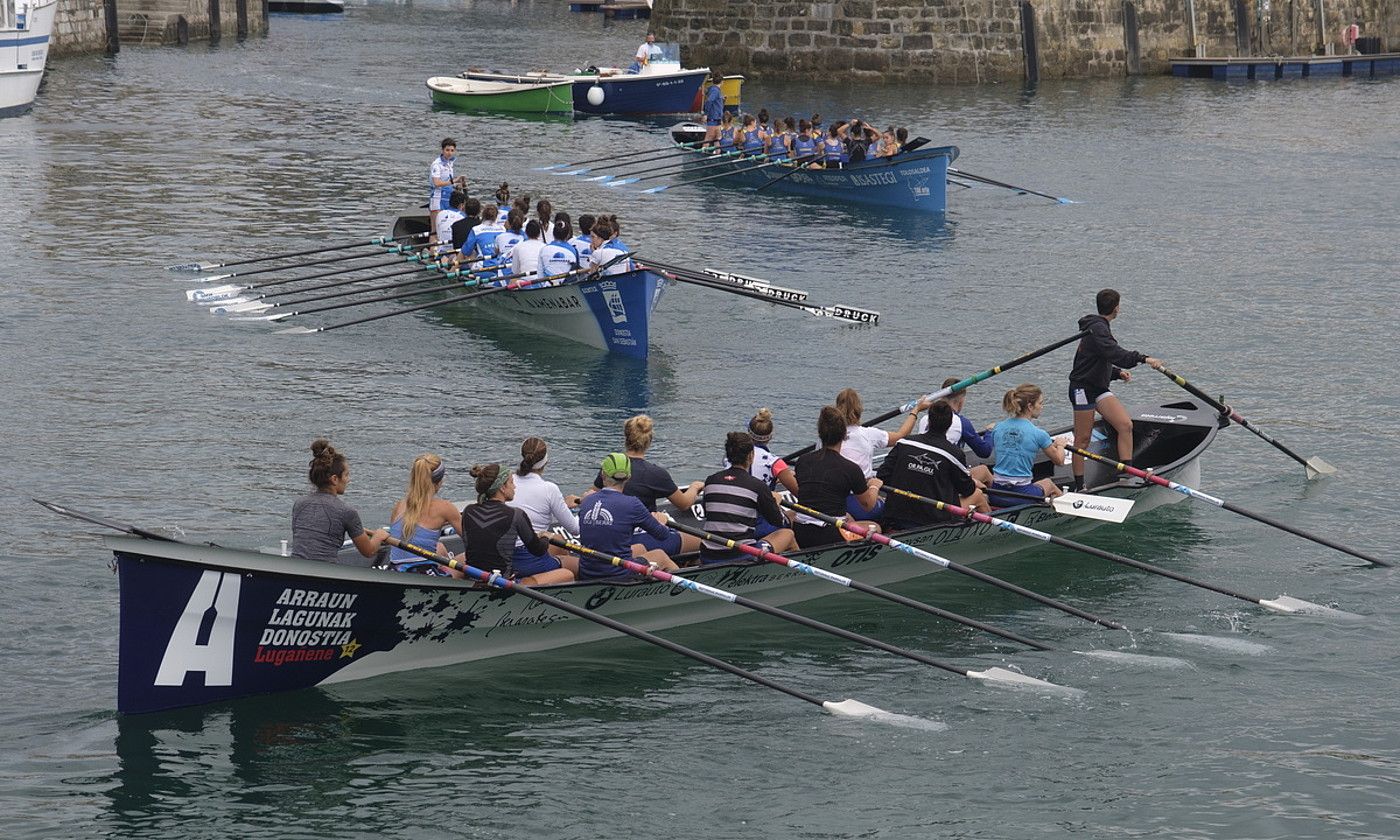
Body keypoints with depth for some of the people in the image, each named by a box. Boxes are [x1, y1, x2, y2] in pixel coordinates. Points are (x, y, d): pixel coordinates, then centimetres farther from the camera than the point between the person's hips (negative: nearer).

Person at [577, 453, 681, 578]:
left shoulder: (587, 501, -2)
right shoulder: (631, 504, -16)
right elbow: (662, 535, -3)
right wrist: (659, 522, 21)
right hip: (619, 576, -6)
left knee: (640, 548, 33)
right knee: (660, 555, 25)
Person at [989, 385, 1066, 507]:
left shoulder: (998, 428, 1)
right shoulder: (1038, 434, -11)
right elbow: (1059, 460, 4)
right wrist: (1060, 445, 26)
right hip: (1022, 495, -3)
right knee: (1048, 483, 31)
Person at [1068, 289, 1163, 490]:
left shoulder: (1099, 327, 15)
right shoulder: (1097, 329, -17)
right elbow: (1115, 354, -31)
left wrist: (1118, 373, 9)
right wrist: (1144, 359, -37)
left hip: (1099, 387, 9)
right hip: (1083, 388, -9)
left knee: (1125, 424, -7)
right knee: (1083, 438, -2)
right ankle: (1079, 486, 5)